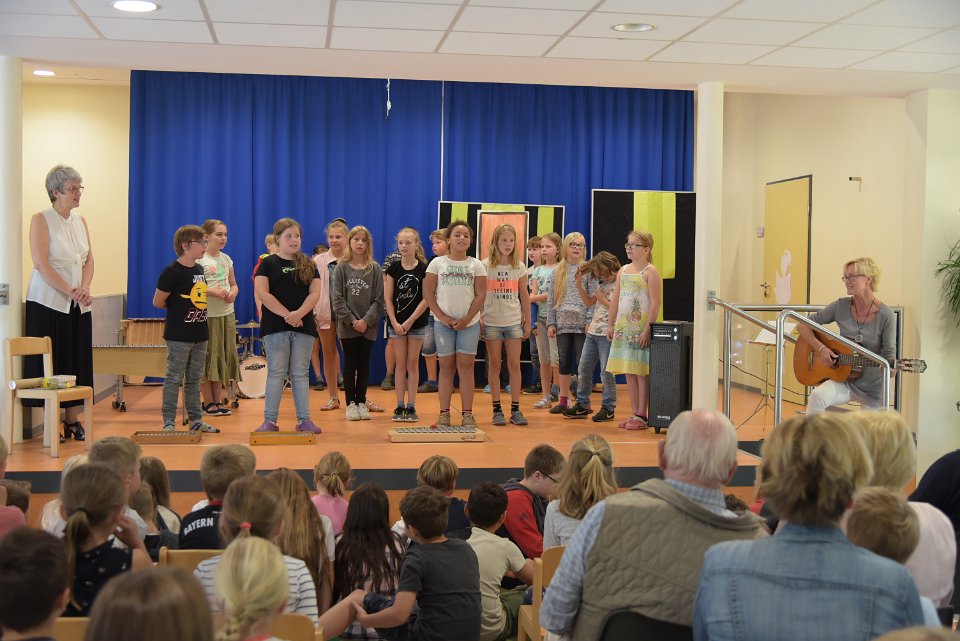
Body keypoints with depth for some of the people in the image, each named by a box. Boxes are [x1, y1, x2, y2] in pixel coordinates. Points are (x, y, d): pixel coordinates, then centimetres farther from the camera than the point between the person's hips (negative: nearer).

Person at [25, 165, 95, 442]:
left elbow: (89, 260, 9)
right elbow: (41, 264, -14)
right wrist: (71, 291, -18)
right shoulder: (41, 220, -6)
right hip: (49, 302, -6)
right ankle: (51, 424, 3)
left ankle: (73, 420, 14)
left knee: (78, 362, 6)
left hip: (79, 304, 6)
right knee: (50, 363, -3)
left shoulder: (81, 221, 12)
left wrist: (85, 289, -8)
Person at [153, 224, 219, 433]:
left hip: (200, 334, 7)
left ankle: (196, 420, 20)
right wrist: (178, 309, 1)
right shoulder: (172, 272, -14)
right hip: (178, 335, -7)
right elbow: (158, 302, -10)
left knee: (195, 379, 13)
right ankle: (169, 422, 5)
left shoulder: (199, 269, 10)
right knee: (174, 379, -1)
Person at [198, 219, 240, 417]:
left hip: (227, 313, 6)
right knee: (208, 357, -1)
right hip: (207, 315, -6)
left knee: (224, 356, 9)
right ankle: (208, 402, 8)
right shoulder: (199, 259, -7)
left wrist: (233, 294, -4)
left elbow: (234, 285, 18)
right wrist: (213, 291, -24)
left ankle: (218, 400, 18)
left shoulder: (226, 259, 13)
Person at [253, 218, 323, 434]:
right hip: (275, 327, -2)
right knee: (276, 373, 0)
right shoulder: (268, 263, 2)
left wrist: (298, 313, -16)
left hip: (303, 326, 2)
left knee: (300, 374, 6)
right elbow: (262, 293, -9)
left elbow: (315, 292, 1)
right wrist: (286, 314, -16)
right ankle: (270, 420, 5)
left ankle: (304, 420, 9)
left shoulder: (309, 264, 10)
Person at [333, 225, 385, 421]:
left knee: (364, 365, 6)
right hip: (347, 326, -1)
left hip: (368, 326, 1)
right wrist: (352, 320, -11)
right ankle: (350, 403, 10)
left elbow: (378, 300, -1)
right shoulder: (341, 268, 1)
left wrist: (366, 320, -12)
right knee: (350, 364, 4)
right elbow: (338, 299, -3)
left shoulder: (375, 269, 2)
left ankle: (361, 402, 14)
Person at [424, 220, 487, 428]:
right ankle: (444, 413, 8)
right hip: (443, 323, 0)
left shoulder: (476, 265, 5)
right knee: (446, 367, 4)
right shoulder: (437, 263, 4)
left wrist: (467, 319, -10)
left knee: (466, 367, -1)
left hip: (469, 323, 0)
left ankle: (467, 414, 2)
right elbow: (428, 292, 0)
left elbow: (481, 294, 0)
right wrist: (443, 317, -9)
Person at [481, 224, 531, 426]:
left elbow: (524, 296, 9)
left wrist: (527, 321, 7)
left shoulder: (519, 267, 5)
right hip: (492, 322, -1)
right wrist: (477, 319, -5)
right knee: (494, 365, 4)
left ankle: (515, 409, 6)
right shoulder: (485, 266, -1)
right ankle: (497, 409, 9)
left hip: (514, 322, 1)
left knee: (514, 365, 1)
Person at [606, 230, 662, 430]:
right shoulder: (623, 271, 14)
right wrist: (611, 324, 12)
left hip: (641, 328, -7)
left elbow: (655, 303, -12)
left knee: (642, 372, -3)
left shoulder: (650, 272, -6)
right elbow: (615, 300, 17)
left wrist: (647, 329, -18)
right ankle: (634, 414, 14)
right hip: (623, 327, 7)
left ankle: (641, 416, 2)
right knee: (629, 372, 8)